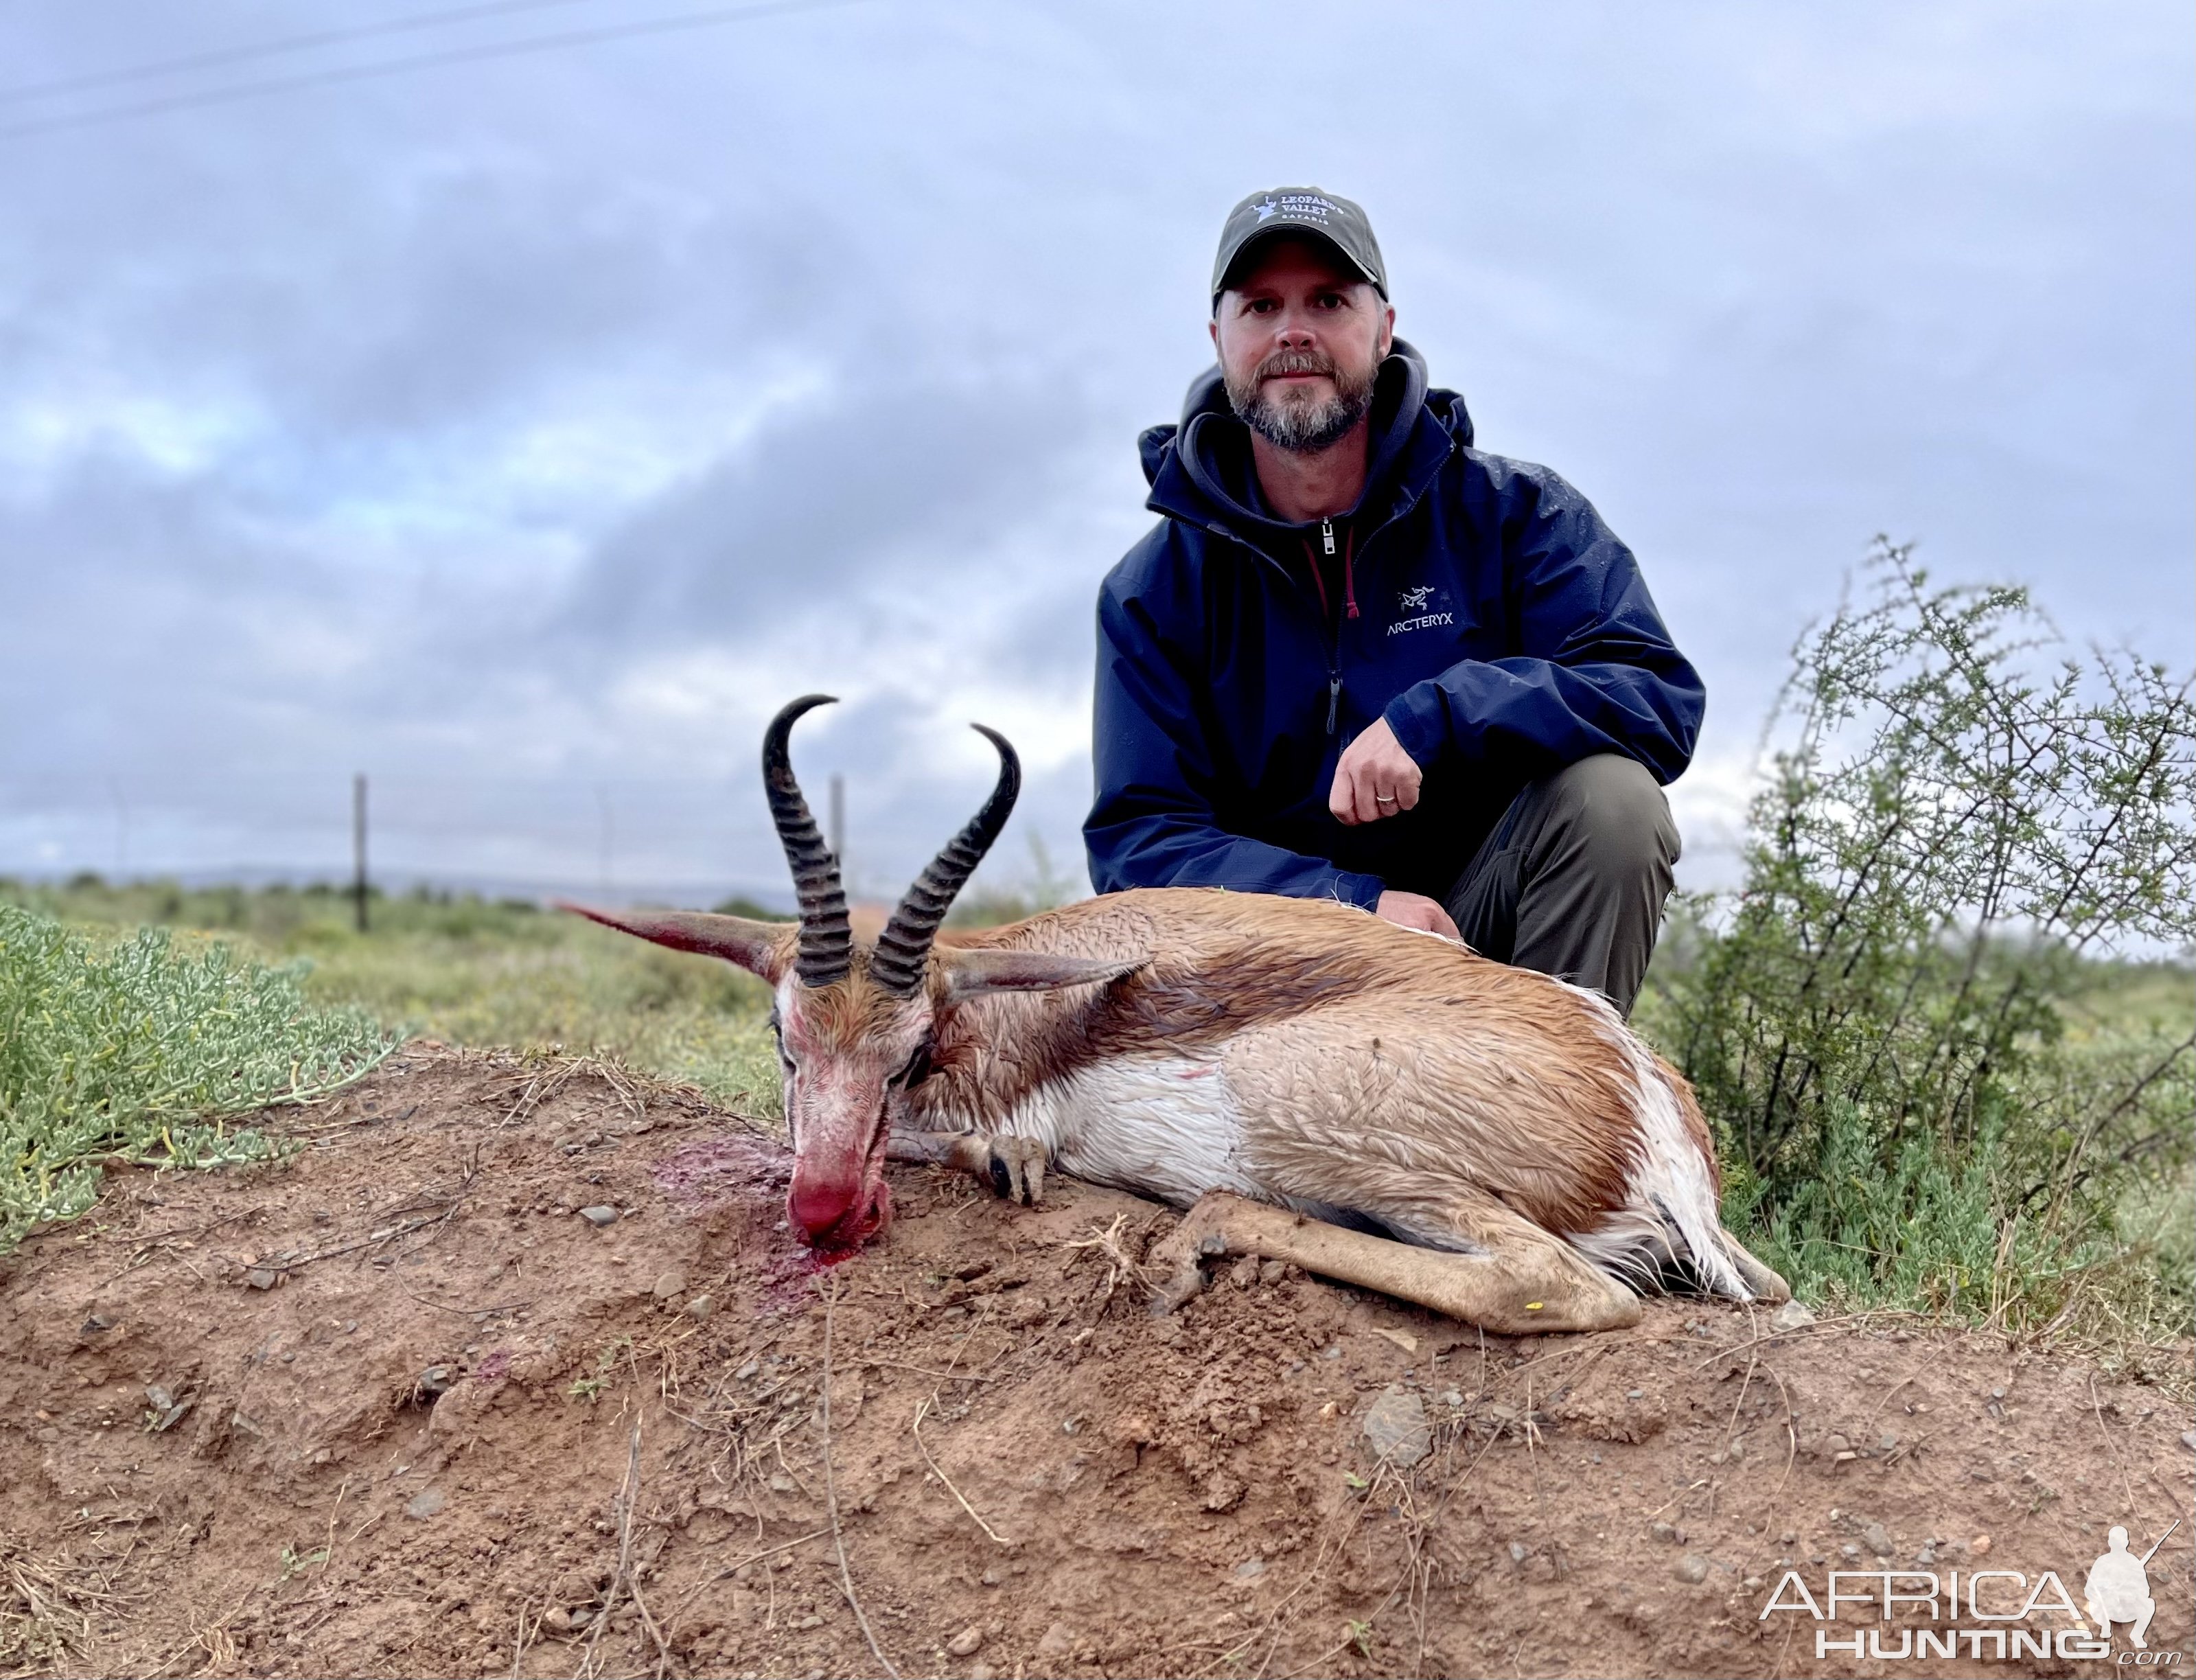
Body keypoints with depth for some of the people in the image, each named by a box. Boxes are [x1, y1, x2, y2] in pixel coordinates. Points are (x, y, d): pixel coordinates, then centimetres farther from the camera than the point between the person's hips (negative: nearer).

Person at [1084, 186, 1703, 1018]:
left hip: (1487, 919, 1)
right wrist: (1356, 904, -24)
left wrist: (1434, 716, -28)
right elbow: (1137, 838, -8)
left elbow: (1661, 697, -13)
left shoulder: (1513, 512, -1)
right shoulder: (1154, 591, -1)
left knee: (1611, 794, -27)